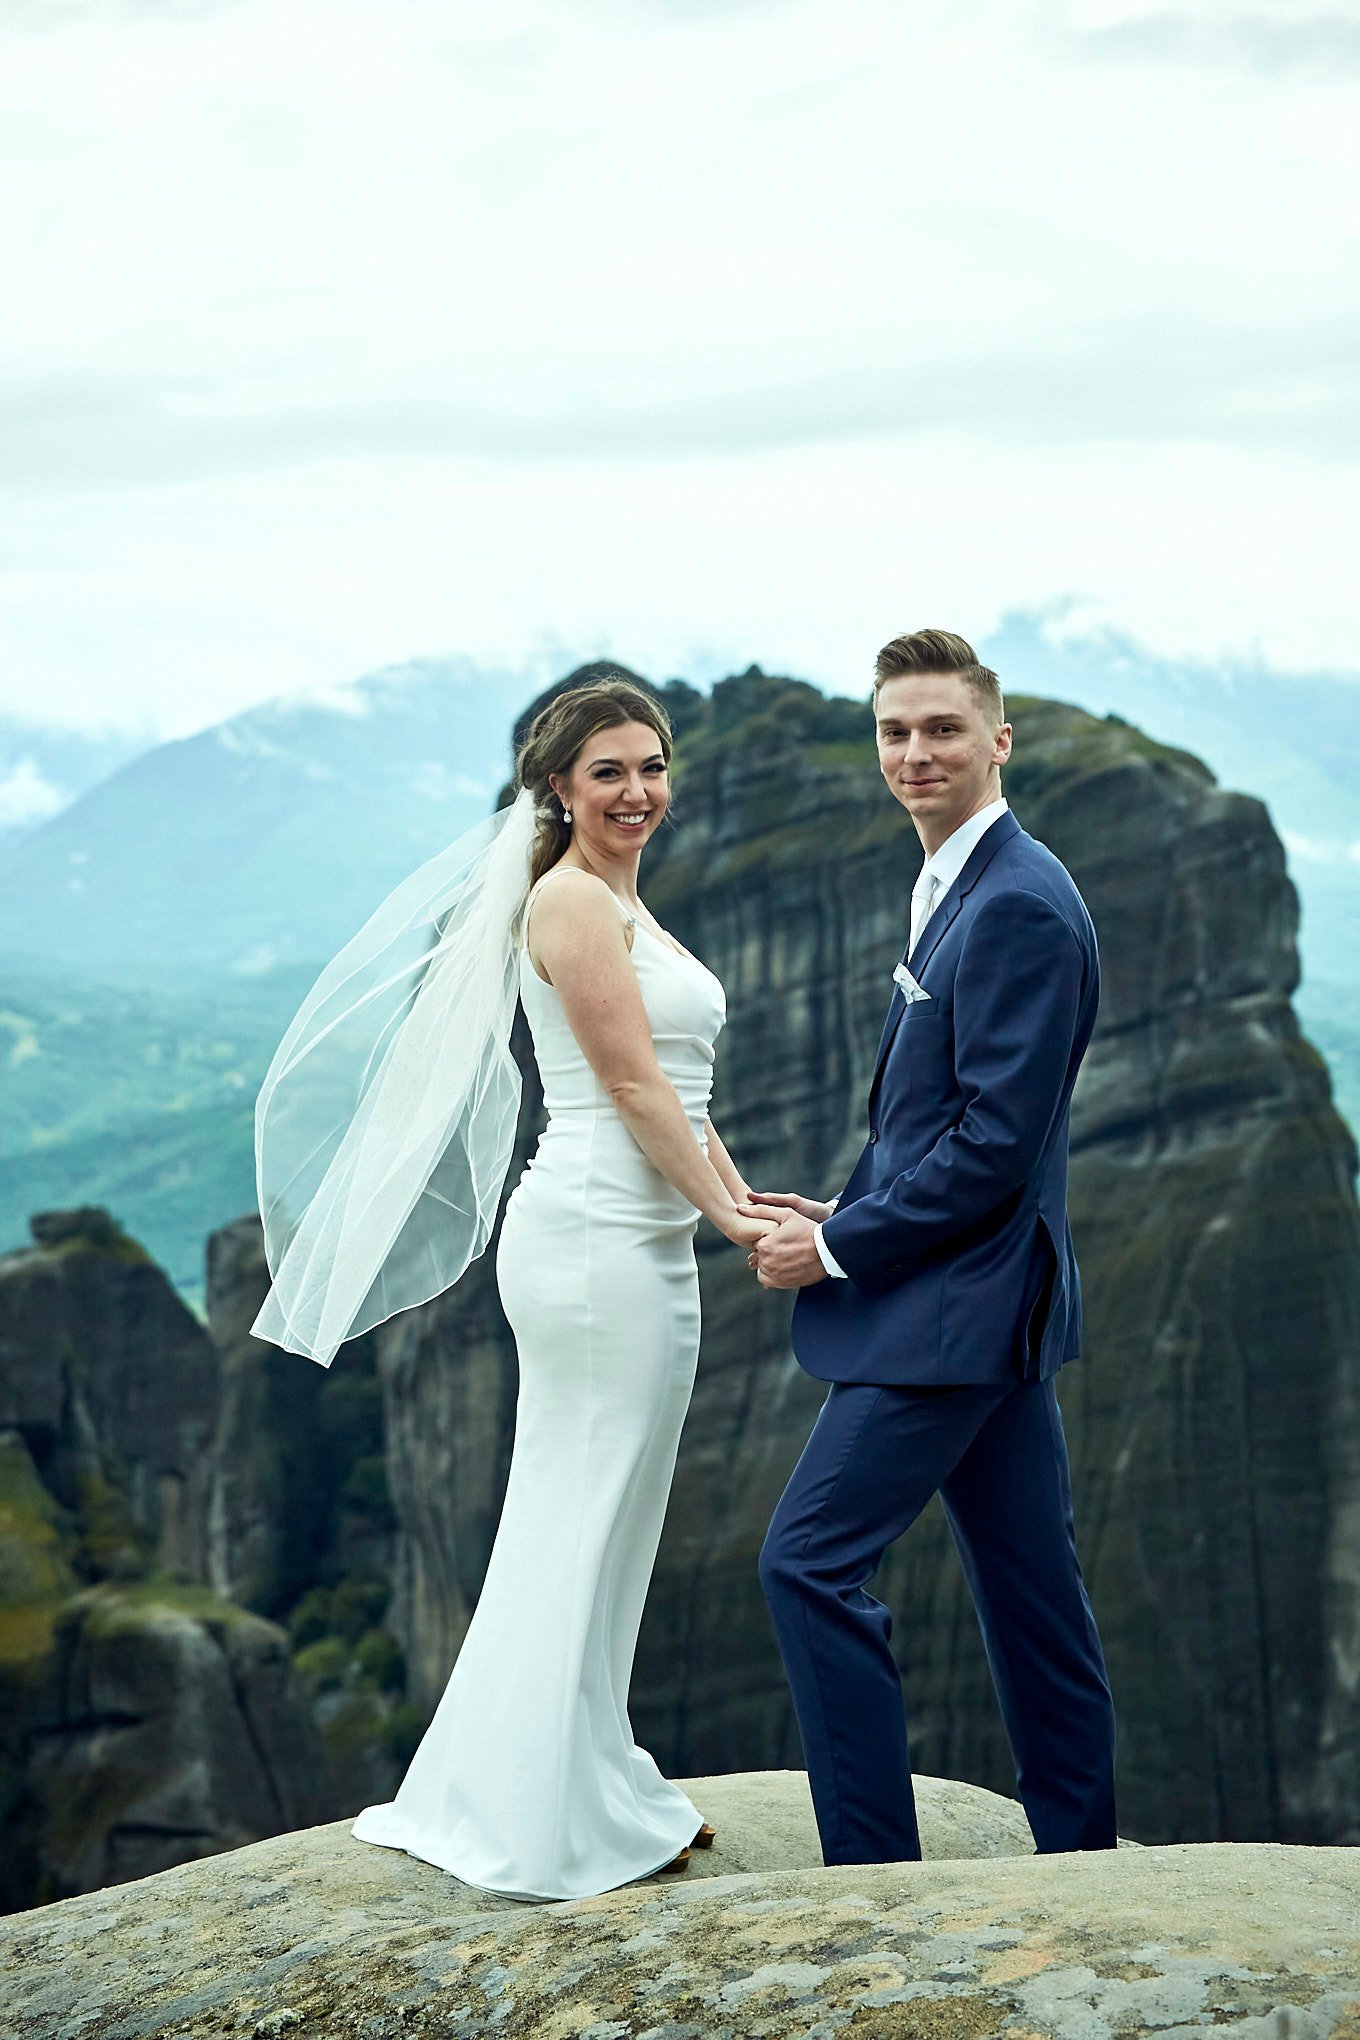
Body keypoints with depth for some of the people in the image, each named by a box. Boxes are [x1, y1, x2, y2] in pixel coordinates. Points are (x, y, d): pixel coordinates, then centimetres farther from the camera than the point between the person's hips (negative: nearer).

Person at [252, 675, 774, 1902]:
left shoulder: (622, 906, 20)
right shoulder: (574, 900, -11)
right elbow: (631, 1082, -15)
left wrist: (744, 1199, 8)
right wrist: (725, 1212, -10)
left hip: (639, 1242, 10)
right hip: (599, 1240, -10)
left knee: (601, 1527, 14)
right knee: (584, 1523, -4)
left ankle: (601, 1796, 23)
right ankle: (556, 1830, 4)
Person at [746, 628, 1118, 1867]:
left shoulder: (1019, 906, -17)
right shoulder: (959, 891, 15)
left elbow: (995, 1145, -22)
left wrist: (838, 1249, -14)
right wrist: (842, 1213, 9)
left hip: (955, 1303, -10)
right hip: (984, 1298, 10)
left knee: (811, 1560, -8)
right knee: (1029, 1580, 14)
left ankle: (874, 1866, -1)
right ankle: (1084, 1847, 23)